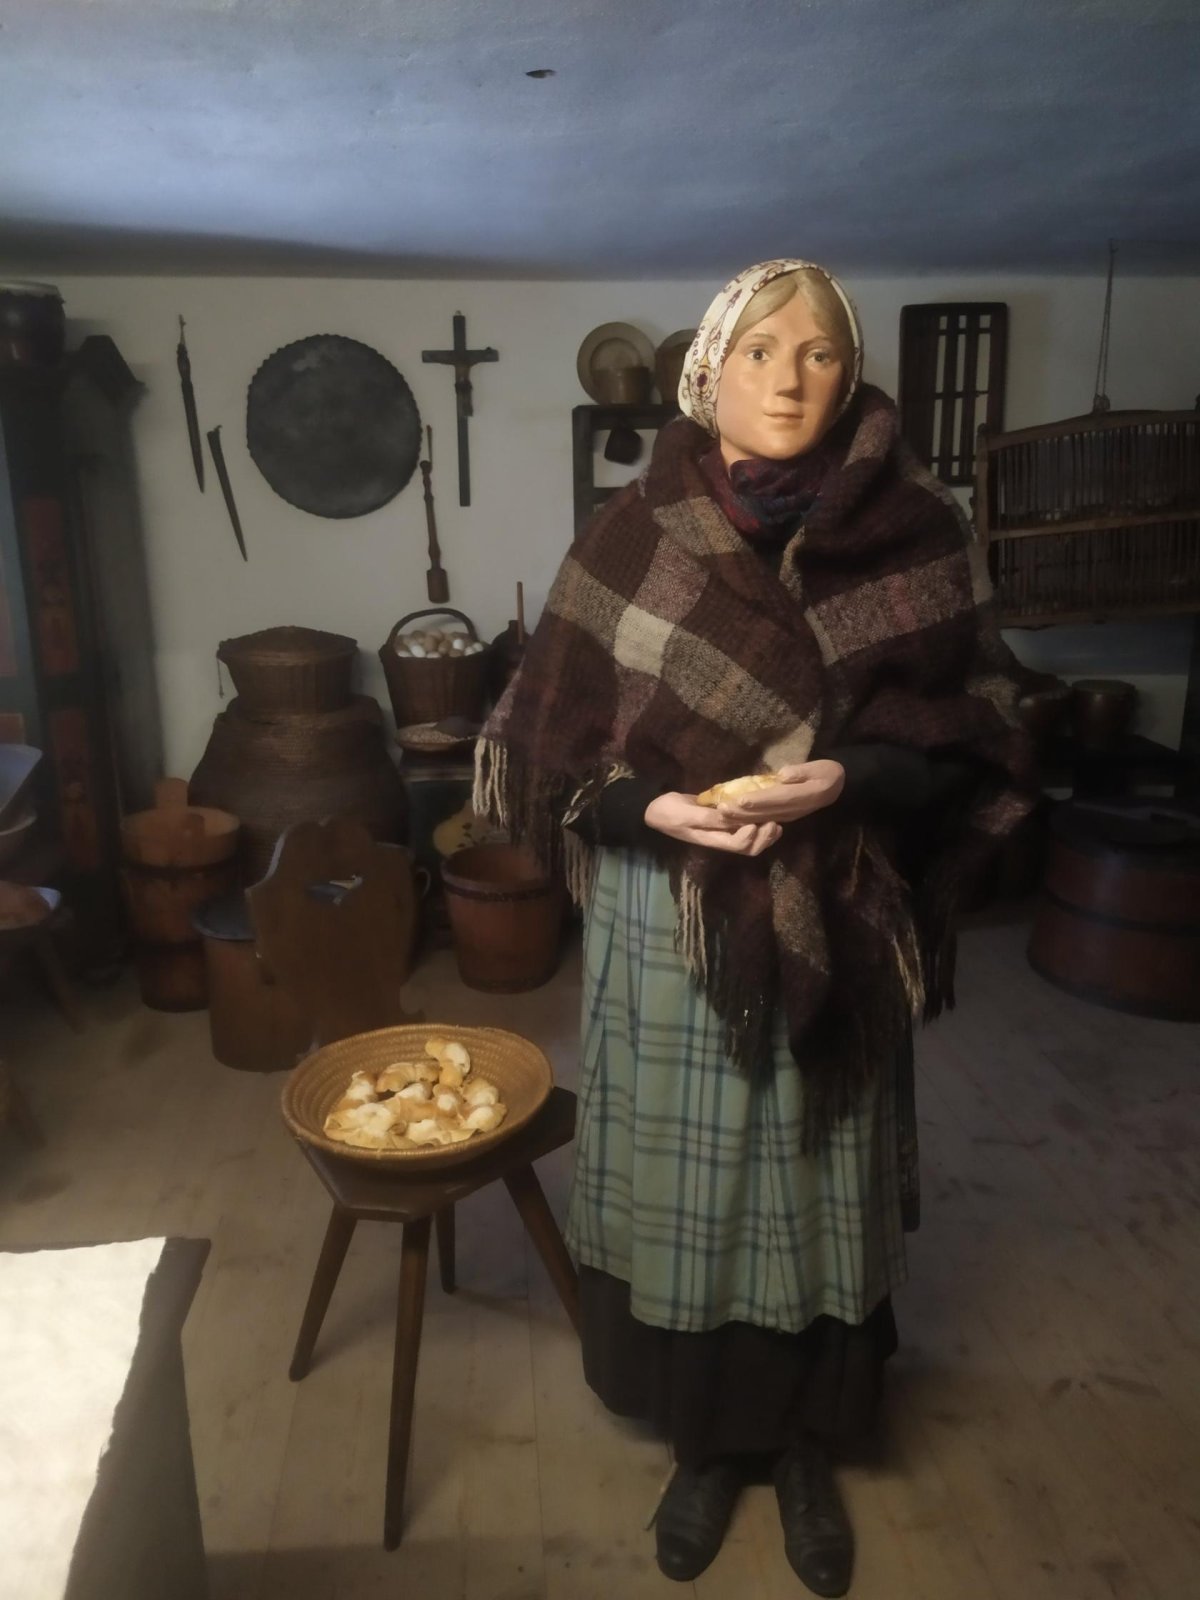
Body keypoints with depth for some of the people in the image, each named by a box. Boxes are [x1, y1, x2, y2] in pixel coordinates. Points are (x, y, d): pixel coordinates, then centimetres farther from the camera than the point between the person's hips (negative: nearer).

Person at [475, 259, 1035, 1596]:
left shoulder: (915, 534, -3)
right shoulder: (630, 536, -3)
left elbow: (967, 732, -1)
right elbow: (551, 735, 0)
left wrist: (843, 778, -19)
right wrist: (655, 806, -18)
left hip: (834, 928, 1)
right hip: (668, 925, 0)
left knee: (817, 1188, 14)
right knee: (685, 1185, 12)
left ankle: (807, 1450, 42)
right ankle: (705, 1443, 40)